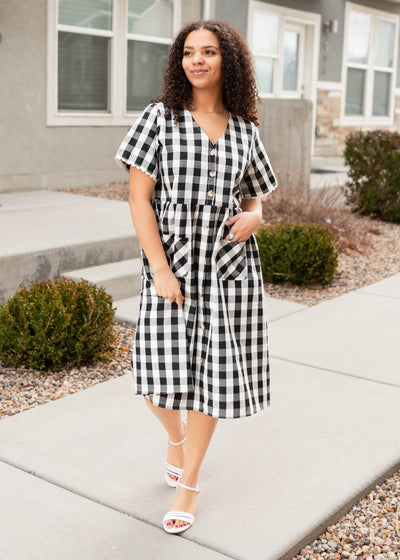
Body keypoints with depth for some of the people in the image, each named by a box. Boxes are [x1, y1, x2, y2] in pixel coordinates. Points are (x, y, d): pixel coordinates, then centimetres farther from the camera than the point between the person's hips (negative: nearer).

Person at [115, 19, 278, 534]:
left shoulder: (244, 129, 7)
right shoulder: (160, 117, -1)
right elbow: (139, 198, -6)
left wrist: (253, 216, -8)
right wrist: (161, 272, -13)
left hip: (229, 267, 2)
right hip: (172, 264, -2)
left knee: (212, 373, 6)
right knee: (161, 380, -5)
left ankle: (188, 481, 24)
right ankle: (176, 435, 32)